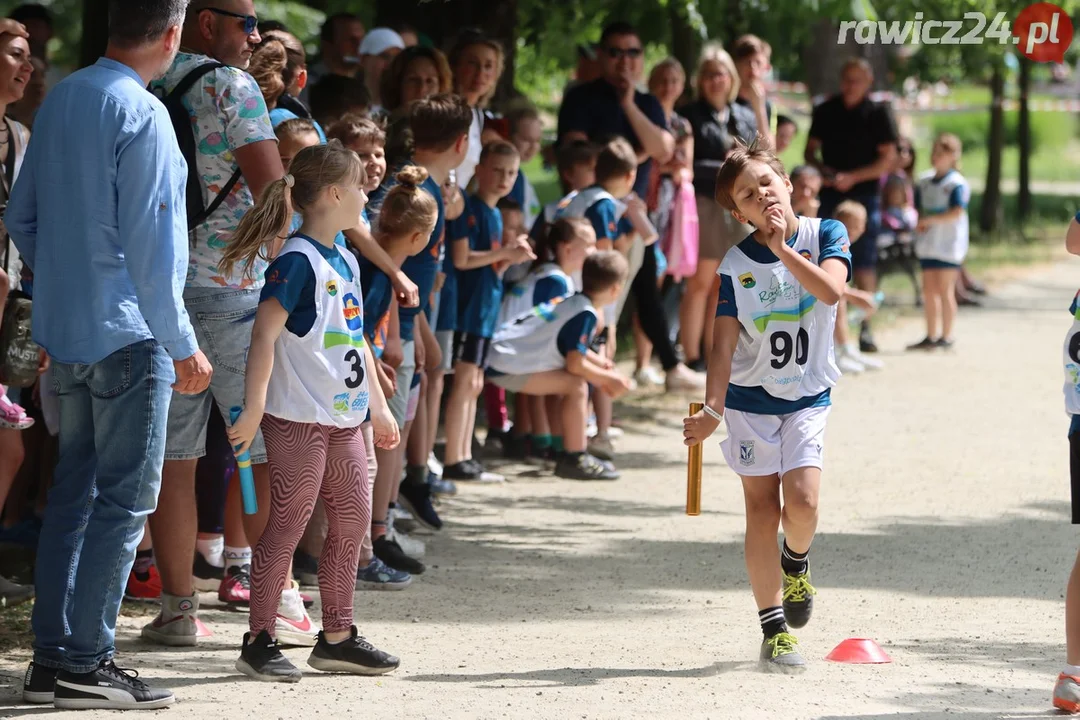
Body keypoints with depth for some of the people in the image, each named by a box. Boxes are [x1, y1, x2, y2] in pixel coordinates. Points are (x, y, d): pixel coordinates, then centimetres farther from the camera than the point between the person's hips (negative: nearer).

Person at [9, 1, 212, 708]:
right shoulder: (142, 116, -15)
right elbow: (150, 245, -16)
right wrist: (183, 346, -10)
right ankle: (85, 662, -3)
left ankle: (53, 654, 14)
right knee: (125, 499, -2)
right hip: (127, 332, -8)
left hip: (66, 330, 8)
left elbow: (21, 217, 15)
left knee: (74, 490, 13)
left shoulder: (61, 99, 9)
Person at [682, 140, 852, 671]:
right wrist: (712, 409, -18)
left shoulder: (825, 235, -4)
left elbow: (831, 290, -23)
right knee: (762, 509, -1)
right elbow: (724, 344, -9)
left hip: (808, 397, 0)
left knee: (802, 501, -16)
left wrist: (781, 247, -22)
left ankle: (796, 562, 19)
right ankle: (775, 631, 6)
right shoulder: (736, 265, -6)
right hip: (750, 396, 0)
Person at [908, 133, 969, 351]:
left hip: (948, 243, -7)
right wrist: (919, 223, -4)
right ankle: (931, 336, 17)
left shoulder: (957, 183, -11)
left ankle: (946, 336, 4)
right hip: (928, 242, 7)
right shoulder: (925, 181, 11)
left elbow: (958, 212, -20)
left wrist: (930, 220, -21)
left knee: (944, 289, -3)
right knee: (929, 290, 9)